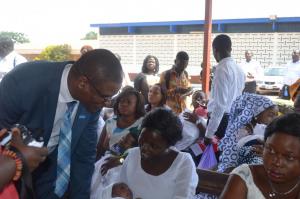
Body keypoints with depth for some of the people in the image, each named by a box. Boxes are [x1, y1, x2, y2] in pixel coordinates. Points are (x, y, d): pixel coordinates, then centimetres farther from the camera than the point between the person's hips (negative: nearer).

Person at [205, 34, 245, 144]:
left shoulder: (221, 69, -17)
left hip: (221, 119, -8)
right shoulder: (239, 69, 8)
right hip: (235, 118, 8)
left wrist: (209, 134, -21)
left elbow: (220, 104, -23)